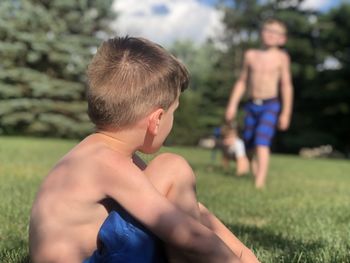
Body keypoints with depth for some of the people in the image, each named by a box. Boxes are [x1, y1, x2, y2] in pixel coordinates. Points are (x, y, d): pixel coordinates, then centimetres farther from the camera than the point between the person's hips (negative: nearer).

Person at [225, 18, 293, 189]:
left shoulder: (281, 57, -1)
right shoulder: (250, 55, 9)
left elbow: (286, 85, -1)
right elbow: (242, 82, 15)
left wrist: (286, 113, -4)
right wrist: (232, 104, 10)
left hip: (270, 106, -4)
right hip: (252, 105, 5)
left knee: (262, 144, -17)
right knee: (250, 147, 8)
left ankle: (259, 184, -18)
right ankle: (256, 177, 26)